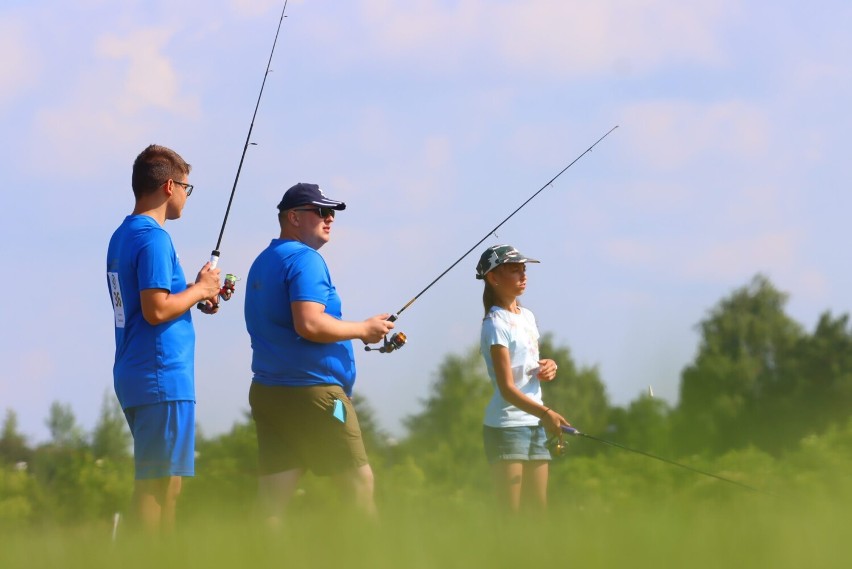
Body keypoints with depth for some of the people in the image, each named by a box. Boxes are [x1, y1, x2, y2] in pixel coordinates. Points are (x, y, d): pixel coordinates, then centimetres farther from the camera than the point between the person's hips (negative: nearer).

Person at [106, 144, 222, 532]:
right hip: (163, 378, -10)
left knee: (158, 482, 12)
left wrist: (198, 295, 15)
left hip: (135, 379, 10)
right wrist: (199, 289, -7)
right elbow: (156, 310, -21)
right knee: (159, 483, -9)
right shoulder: (153, 238, -14)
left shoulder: (122, 236, 16)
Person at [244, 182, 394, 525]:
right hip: (312, 390, -8)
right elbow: (309, 324, -22)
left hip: (266, 390, 8)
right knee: (359, 482, 2)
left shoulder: (262, 263, 19)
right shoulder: (304, 259, -10)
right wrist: (363, 330, -9)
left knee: (271, 500, 1)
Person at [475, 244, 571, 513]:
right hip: (506, 427, -8)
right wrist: (545, 413, -30)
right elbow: (507, 388, -19)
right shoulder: (496, 325, -13)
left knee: (539, 508, 7)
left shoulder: (527, 317, 13)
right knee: (510, 511, -9)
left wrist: (548, 368, 3)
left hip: (535, 425, 8)